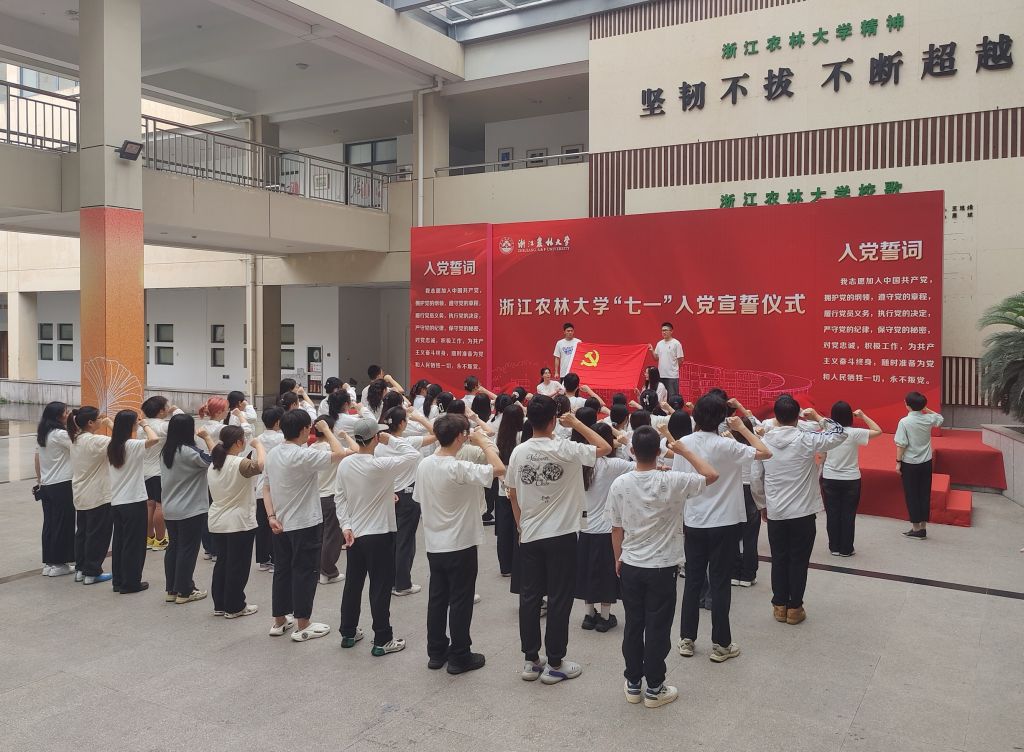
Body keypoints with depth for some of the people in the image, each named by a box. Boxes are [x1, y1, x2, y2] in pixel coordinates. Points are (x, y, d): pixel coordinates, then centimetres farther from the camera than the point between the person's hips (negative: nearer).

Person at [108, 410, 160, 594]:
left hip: (116, 502, 7)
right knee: (134, 543, 2)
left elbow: (109, 470, 17)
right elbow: (154, 439, -31)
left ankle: (118, 581, 21)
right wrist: (146, 425, -15)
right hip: (134, 502, -7)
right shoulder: (132, 445, -17)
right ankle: (131, 583, 7)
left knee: (119, 542, 14)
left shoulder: (111, 447, 6)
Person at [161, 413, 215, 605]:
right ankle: (184, 591, 9)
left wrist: (200, 438, 8)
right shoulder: (188, 451, -21)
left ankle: (171, 589, 23)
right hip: (191, 510, -8)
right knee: (188, 549, 2)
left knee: (174, 547, 15)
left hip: (170, 510, 8)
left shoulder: (166, 451, 4)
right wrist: (206, 437, -12)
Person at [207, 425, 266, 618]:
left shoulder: (213, 465, 6)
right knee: (238, 565, 3)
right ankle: (235, 607, 11)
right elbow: (262, 465, -34)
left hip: (217, 523, 8)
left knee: (222, 562, 17)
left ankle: (220, 604, 25)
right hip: (239, 523, -8)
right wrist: (258, 445, -18)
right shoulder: (240, 464, -20)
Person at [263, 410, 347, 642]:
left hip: (281, 524, 8)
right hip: (305, 524, -8)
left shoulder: (272, 454, 4)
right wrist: (326, 429, -10)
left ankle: (279, 621, 25)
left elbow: (266, 488, 6)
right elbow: (339, 453, -22)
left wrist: (271, 516, 3)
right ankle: (302, 626, 9)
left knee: (282, 570, 16)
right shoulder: (303, 456, -22)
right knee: (305, 572, 2)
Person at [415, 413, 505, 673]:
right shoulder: (459, 469, -23)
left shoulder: (424, 465, -1)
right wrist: (484, 443, -14)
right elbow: (499, 469, -28)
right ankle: (459, 657, 15)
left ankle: (436, 652, 26)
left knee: (437, 599, 16)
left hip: (434, 544, 7)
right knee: (460, 602, 5)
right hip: (460, 545, -7)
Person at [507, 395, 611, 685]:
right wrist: (577, 423, 3)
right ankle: (555, 664, 12)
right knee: (559, 600, 5)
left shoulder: (518, 453, -2)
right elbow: (605, 448, -3)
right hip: (561, 535, -4)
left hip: (529, 536, 4)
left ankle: (531, 661, 20)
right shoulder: (566, 450, -15)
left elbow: (512, 495, 7)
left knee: (529, 597, 11)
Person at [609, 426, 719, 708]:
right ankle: (654, 689, 18)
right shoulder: (672, 482, -17)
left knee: (633, 626, 14)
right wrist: (684, 450, 0)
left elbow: (616, 528, 0)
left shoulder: (619, 484, -9)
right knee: (658, 629, 8)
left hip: (630, 567, 3)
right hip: (662, 568, -3)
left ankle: (633, 684, 25)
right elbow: (711, 475, -5)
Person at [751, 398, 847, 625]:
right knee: (799, 561, 8)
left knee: (779, 560, 12)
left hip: (775, 513, 3)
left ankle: (779, 606, 19)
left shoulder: (764, 442, -4)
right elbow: (840, 434, -1)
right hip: (803, 512, -2)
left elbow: (755, 479, 1)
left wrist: (762, 504, 14)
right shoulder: (806, 440, -13)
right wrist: (818, 418, 8)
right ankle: (794, 608, 15)